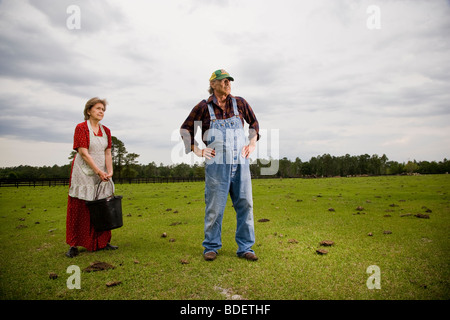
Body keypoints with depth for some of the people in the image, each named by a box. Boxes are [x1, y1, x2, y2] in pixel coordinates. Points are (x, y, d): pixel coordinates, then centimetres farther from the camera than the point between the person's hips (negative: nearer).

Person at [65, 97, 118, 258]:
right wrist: (99, 171, -17)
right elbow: (84, 153, -14)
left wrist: (109, 171, -8)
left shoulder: (106, 130, 10)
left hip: (102, 174, 5)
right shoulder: (81, 128, -7)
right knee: (79, 209, -1)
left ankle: (103, 242, 18)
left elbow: (107, 153, 7)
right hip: (84, 173, -5)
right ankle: (73, 245, 9)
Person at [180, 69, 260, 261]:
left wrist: (252, 143, 13)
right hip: (216, 165, -3)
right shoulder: (203, 107, 1)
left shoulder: (239, 103, 8)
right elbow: (185, 129, 10)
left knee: (245, 205, 4)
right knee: (214, 207, 2)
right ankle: (211, 247, 20)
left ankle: (245, 248, 16)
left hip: (240, 164, 3)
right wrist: (197, 150, 2)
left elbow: (253, 122, 24)